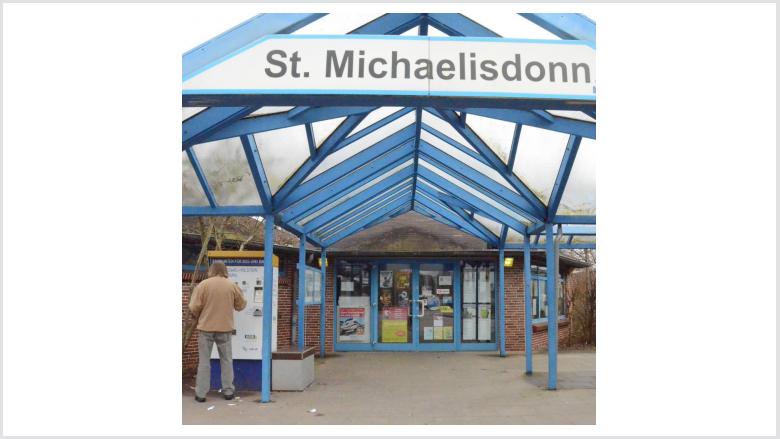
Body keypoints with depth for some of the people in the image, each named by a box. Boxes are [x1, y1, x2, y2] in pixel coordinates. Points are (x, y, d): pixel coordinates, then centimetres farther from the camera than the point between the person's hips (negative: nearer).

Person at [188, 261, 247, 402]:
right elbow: (241, 305, 7)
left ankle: (201, 393, 6)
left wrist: (197, 318, 11)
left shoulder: (203, 285, -7)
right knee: (226, 360, 13)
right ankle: (228, 391, 16)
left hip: (205, 327, -1)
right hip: (225, 328, 1)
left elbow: (194, 307, -9)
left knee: (204, 361, 5)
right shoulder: (232, 286, -1)